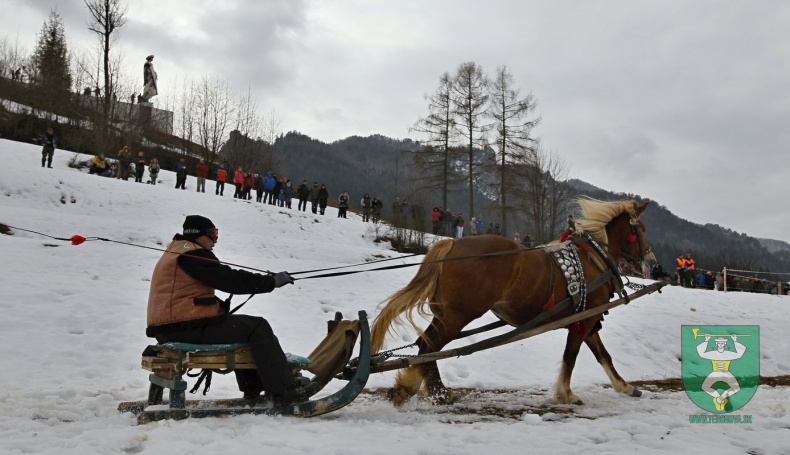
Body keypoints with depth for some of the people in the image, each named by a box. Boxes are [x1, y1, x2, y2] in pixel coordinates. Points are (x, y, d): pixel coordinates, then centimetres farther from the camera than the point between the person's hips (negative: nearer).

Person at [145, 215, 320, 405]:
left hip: (172, 325, 11)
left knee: (242, 327, 23)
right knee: (257, 328, -9)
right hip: (185, 326, -11)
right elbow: (229, 279, -17)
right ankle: (286, 391, -12)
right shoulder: (192, 255, -12)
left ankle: (253, 389, 22)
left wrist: (219, 305, 5)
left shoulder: (176, 253, 22)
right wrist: (272, 281, -11)